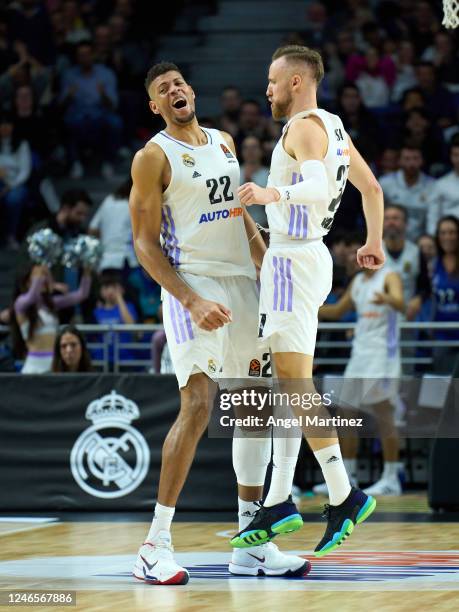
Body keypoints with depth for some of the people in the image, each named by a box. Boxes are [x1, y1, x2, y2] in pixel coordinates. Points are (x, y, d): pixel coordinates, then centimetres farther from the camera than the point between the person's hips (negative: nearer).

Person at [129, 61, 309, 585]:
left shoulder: (224, 143, 15)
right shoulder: (153, 157, -6)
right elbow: (145, 245, -9)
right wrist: (192, 301, -19)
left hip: (242, 281, 7)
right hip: (193, 285, -7)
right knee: (197, 407, -18)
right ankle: (154, 547, -14)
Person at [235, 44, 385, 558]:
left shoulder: (304, 126, -13)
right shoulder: (332, 127, 16)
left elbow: (319, 188, -30)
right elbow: (371, 188, 26)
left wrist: (273, 194, -41)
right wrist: (374, 241, 37)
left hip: (294, 259, -10)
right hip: (298, 256, 10)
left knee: (296, 385, -12)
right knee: (289, 383, 11)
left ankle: (344, 496, -14)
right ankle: (278, 501, 14)